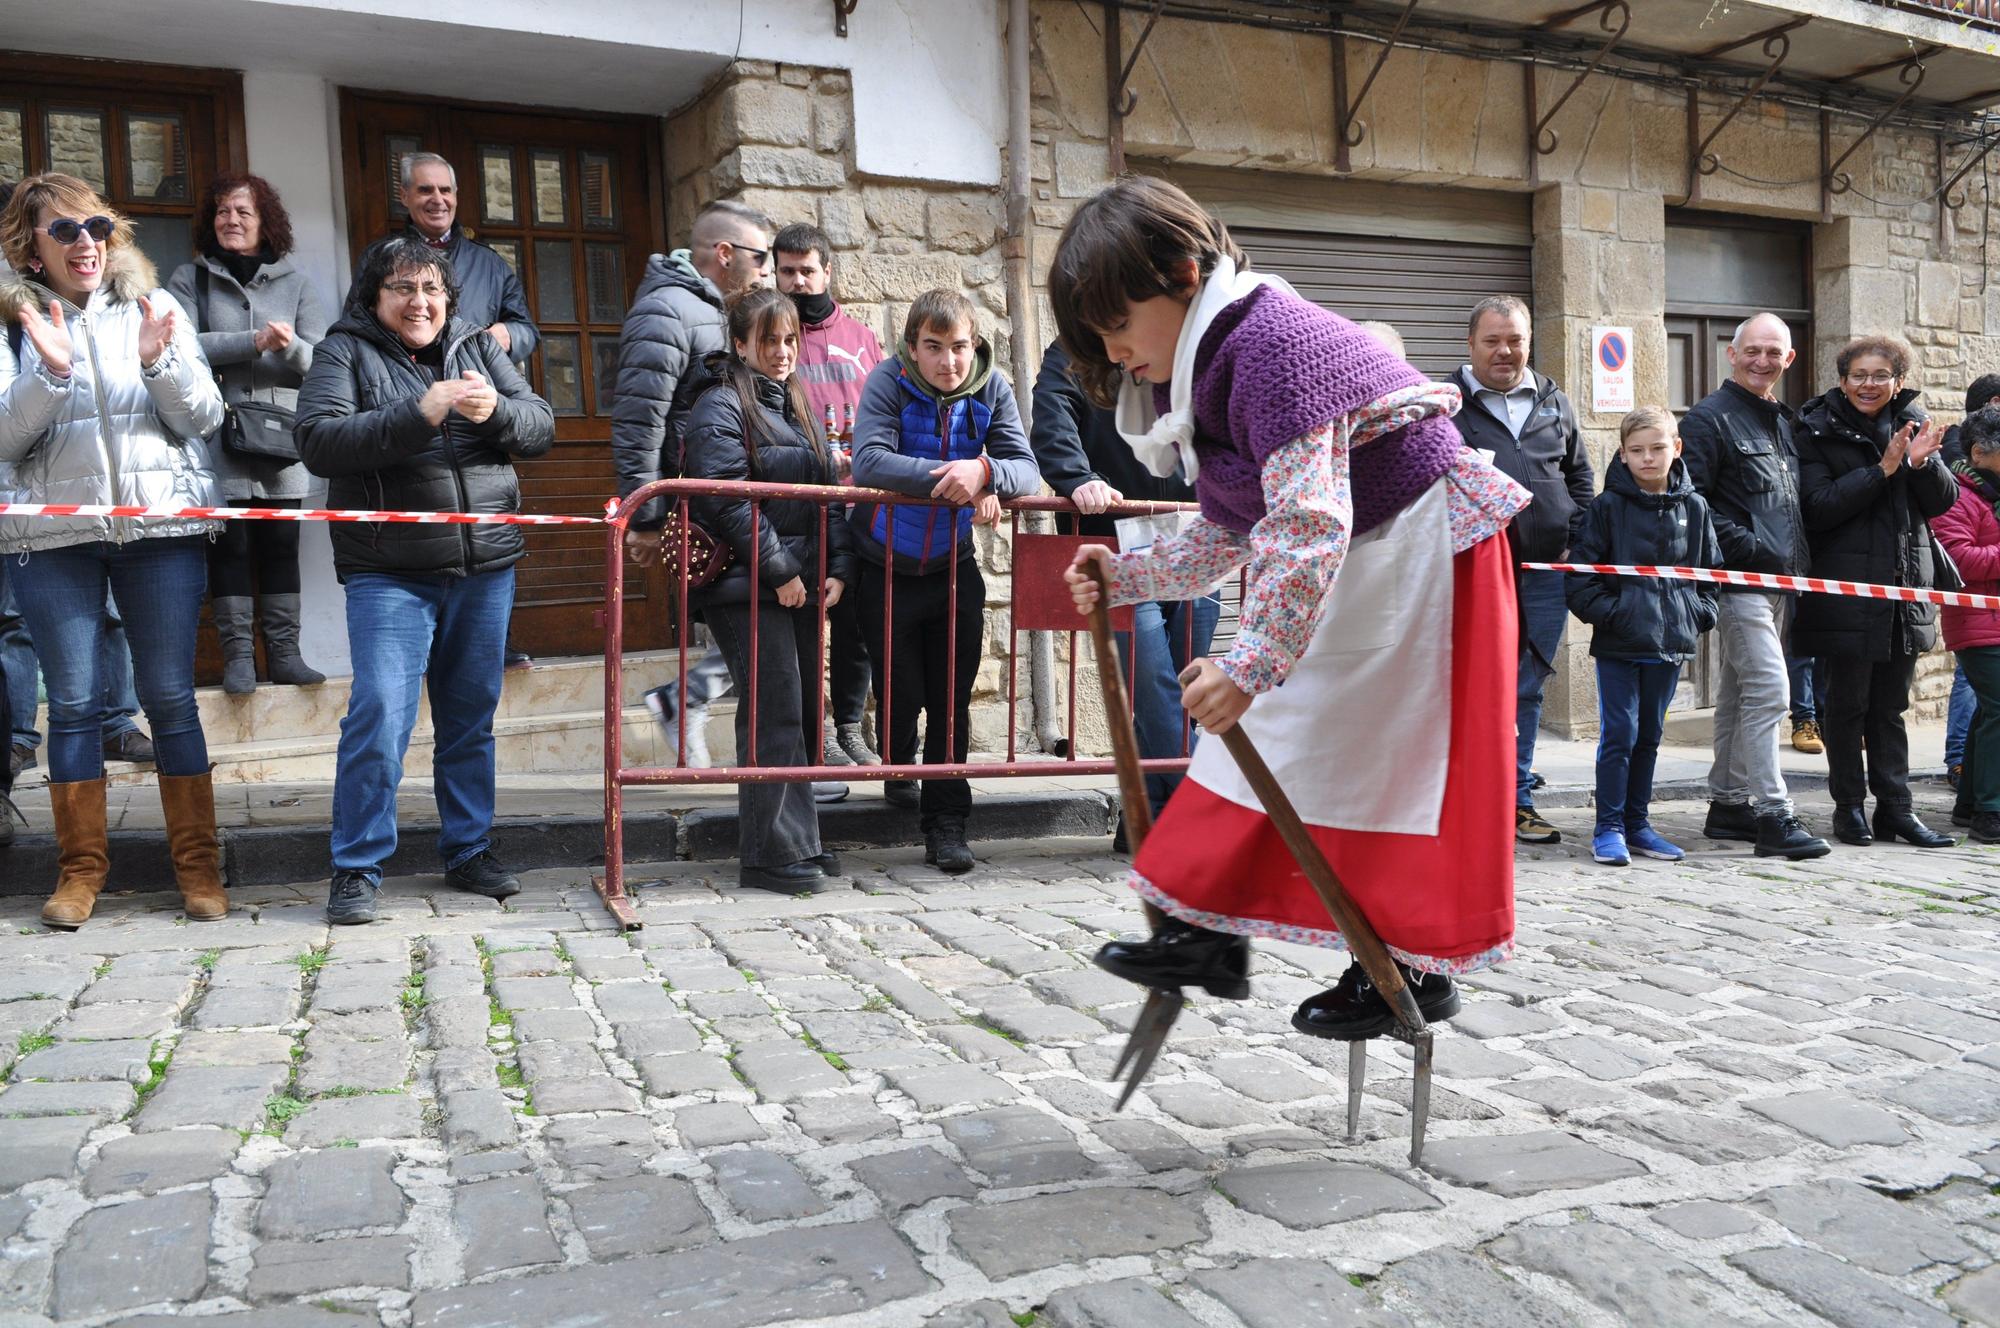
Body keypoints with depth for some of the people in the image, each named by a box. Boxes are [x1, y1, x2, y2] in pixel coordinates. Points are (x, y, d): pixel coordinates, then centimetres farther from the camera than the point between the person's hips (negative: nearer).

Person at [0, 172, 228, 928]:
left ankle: (198, 864, 9)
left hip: (161, 526, 0)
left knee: (171, 698, 2)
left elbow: (205, 419, 3)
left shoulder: (152, 307, 8)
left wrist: (160, 362, -15)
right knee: (73, 703, 3)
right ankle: (80, 867, 14)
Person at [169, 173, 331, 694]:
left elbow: (320, 362, 4)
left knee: (280, 543, 2)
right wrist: (255, 341, -15)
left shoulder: (294, 283, 12)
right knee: (228, 543, -2)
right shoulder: (190, 279, 8)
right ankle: (238, 654, 4)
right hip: (217, 436, -1)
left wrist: (291, 346, -18)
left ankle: (284, 652, 8)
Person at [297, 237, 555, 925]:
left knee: (472, 715, 11)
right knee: (380, 713, -10)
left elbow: (541, 428, 6)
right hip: (390, 572, -4)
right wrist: (418, 414, -22)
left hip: (486, 565, 4)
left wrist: (496, 409, -16)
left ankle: (469, 851, 23)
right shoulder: (345, 353, 2)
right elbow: (318, 442, -13)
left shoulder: (478, 347, 13)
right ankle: (356, 869, 3)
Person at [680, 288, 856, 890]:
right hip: (748, 587, -8)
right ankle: (771, 852, -4)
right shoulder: (721, 405, -5)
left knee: (806, 709, 9)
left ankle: (799, 841, 18)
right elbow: (725, 498, -16)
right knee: (774, 714, -10)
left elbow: (830, 490, 18)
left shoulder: (797, 405, 20)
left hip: (802, 584, 8)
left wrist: (839, 567, 6)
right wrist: (778, 571, -16)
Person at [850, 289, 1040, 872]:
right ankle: (898, 773, 34)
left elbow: (1026, 469, -14)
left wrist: (984, 472, -36)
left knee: (952, 701, 3)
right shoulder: (888, 382, -14)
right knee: (900, 696, 5)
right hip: (887, 570, -2)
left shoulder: (991, 388, -6)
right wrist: (950, 478, -38)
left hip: (954, 567, 2)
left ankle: (945, 819, 13)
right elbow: (869, 461, -29)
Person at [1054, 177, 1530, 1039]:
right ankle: (1213, 936, 13)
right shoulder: (1210, 363, 4)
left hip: (1415, 547, -10)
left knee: (1388, 758, -2)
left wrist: (1250, 664, -39)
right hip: (1339, 568, 10)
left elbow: (1311, 523, -35)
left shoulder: (1271, 343, -27)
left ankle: (1413, 968, 11)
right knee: (1276, 738, 7)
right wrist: (1129, 577, 1)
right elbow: (1231, 532, 10)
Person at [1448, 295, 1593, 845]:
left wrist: (1572, 541, 11)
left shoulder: (1555, 403, 16)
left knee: (1527, 689, 10)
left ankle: (1516, 800, 19)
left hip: (1546, 572, 4)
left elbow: (1579, 475, 23)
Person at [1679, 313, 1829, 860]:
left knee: (1738, 695, 13)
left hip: (1780, 581, 8)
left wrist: (1799, 559, 12)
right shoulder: (1710, 418, -6)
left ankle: (1728, 803, 20)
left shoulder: (1785, 422, 19)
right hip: (1739, 580, -8)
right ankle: (1772, 813, -11)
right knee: (1768, 690, -14)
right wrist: (1751, 548, -18)